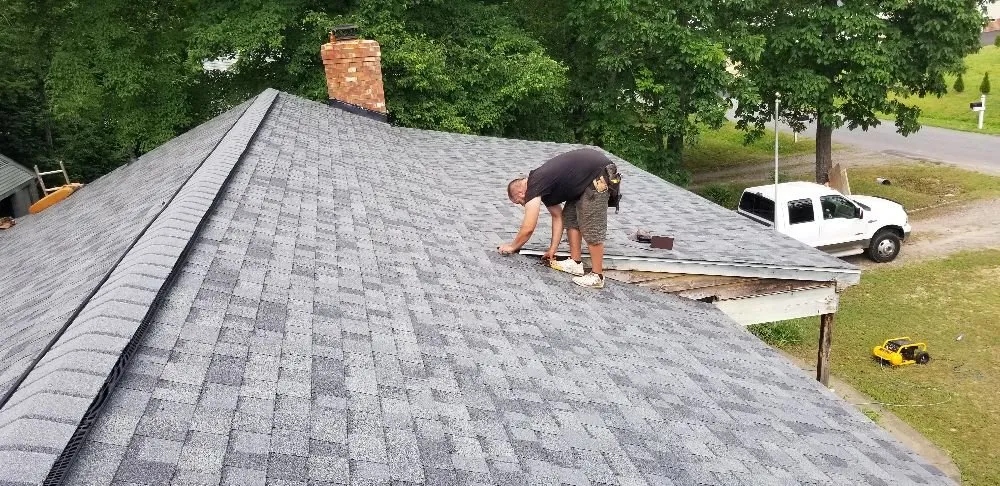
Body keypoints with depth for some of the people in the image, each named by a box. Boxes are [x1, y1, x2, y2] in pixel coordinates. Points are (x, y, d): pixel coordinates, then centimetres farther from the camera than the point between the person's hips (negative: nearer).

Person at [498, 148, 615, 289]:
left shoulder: (534, 188, -11)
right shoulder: (543, 188, 16)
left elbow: (528, 229, -10)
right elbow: (557, 216, 19)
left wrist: (512, 246, 7)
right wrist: (552, 250, 19)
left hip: (599, 173, -10)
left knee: (591, 227, -6)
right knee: (570, 216, 14)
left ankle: (597, 277, 2)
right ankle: (576, 263, 19)